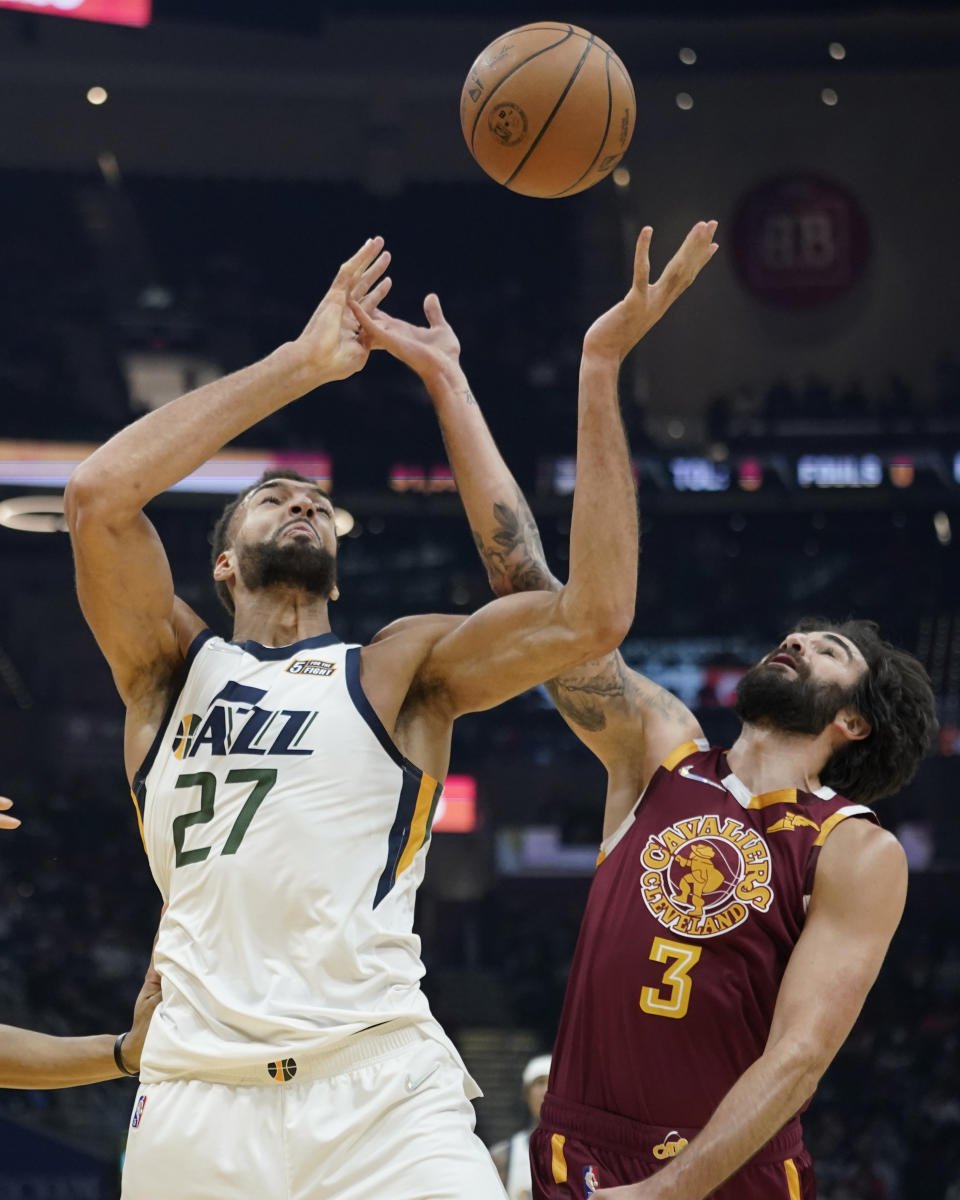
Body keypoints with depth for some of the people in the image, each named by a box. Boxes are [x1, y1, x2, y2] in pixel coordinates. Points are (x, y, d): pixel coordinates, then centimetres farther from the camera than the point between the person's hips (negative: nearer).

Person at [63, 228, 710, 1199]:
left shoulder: (398, 669, 14)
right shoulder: (171, 665, 15)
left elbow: (591, 619, -1)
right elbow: (98, 493, -2)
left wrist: (599, 371, -2)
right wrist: (303, 363, 1)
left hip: (381, 1089, -1)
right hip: (197, 1094, 1)